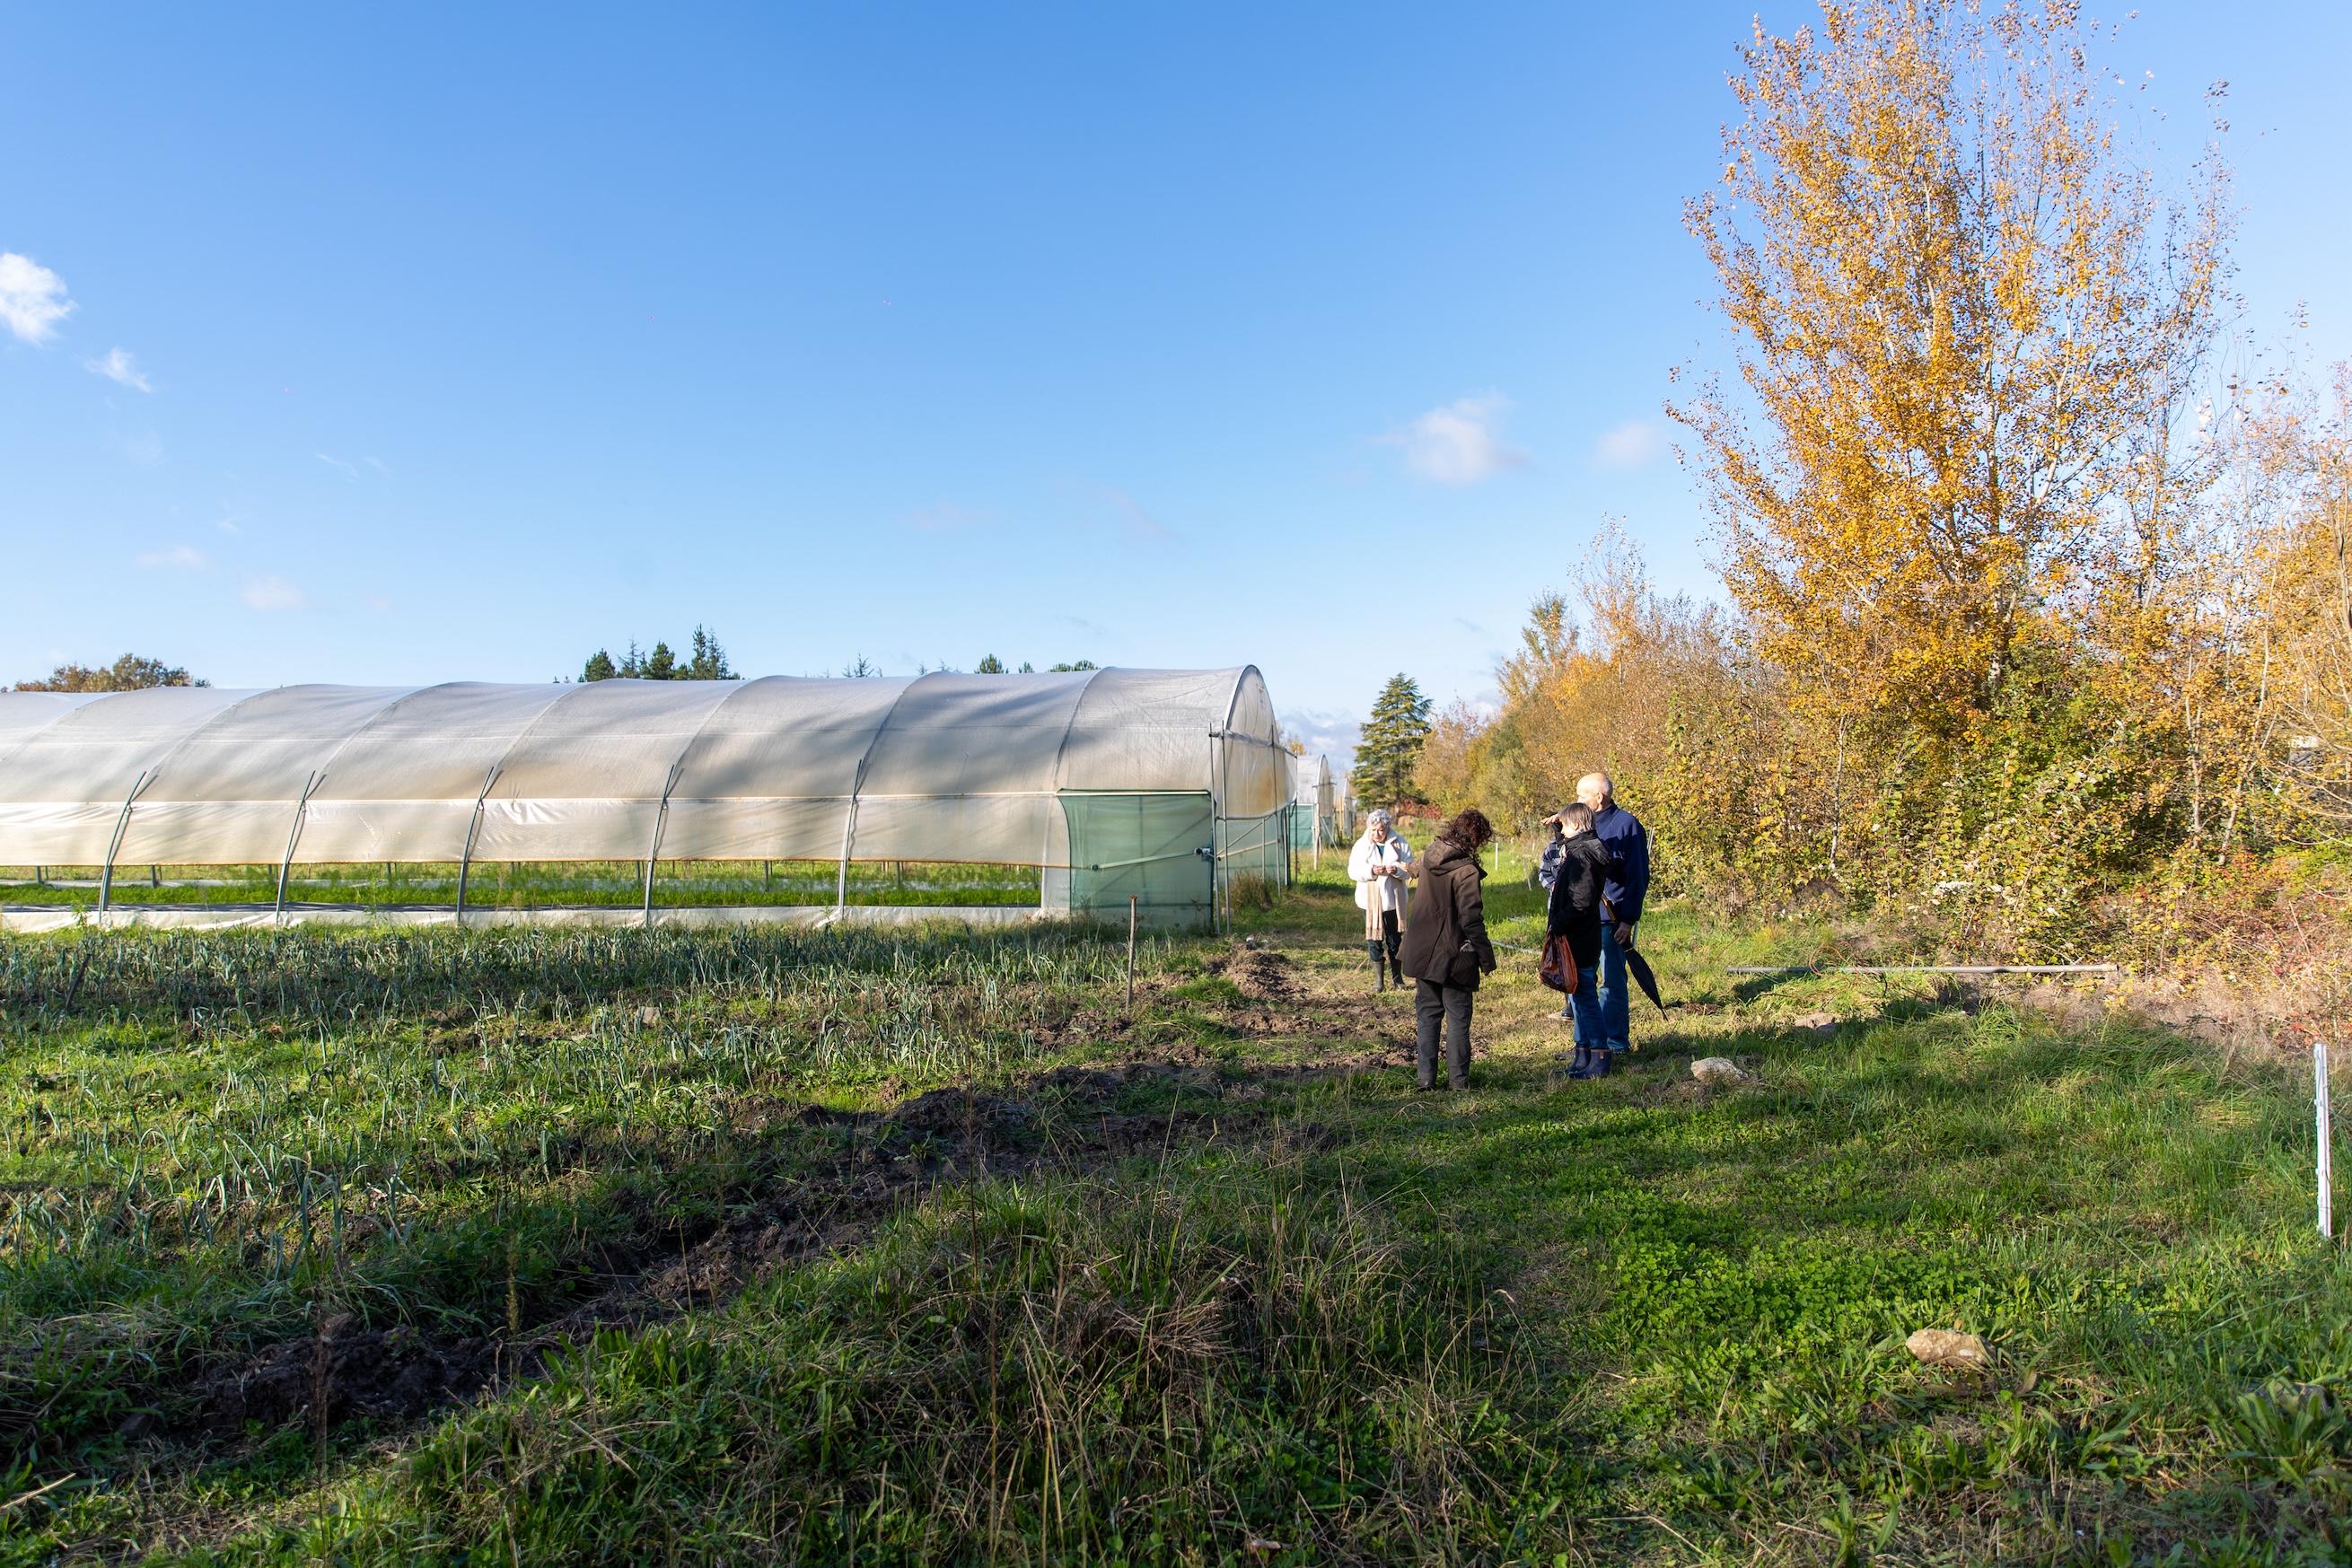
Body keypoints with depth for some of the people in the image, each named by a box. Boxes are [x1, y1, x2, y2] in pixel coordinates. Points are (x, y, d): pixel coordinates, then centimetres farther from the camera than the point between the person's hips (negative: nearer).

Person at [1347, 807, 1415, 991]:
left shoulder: (1400, 844, -1)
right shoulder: (1361, 845, -1)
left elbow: (1410, 868, -2)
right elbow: (1353, 870, -5)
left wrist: (1397, 870, -23)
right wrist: (1371, 871, -23)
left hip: (1393, 900, 0)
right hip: (1369, 900, 0)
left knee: (1395, 940, 8)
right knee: (1374, 940, 4)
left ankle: (1398, 977, 22)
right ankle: (1379, 979, 13)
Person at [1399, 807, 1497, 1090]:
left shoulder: (1429, 857, 2)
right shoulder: (1466, 870, -18)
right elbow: (1472, 920, -18)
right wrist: (1486, 958, -10)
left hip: (1423, 953, 6)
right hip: (1454, 956, -6)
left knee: (1427, 1014, 12)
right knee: (1458, 1018, 7)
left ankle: (1426, 1077, 12)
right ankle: (1458, 1079, 9)